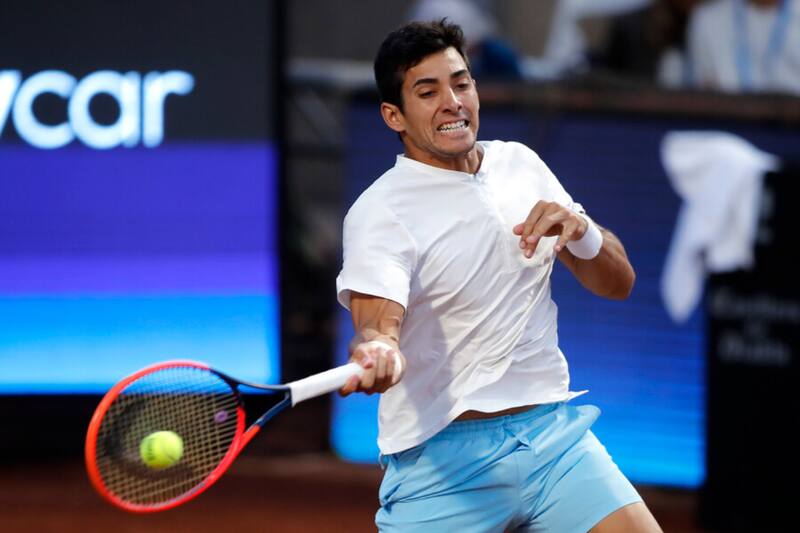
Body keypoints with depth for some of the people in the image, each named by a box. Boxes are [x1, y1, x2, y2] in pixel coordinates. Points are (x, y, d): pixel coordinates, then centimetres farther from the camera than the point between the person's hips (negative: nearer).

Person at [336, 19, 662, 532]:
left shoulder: (520, 164, 9)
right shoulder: (379, 212, -9)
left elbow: (617, 283, 13)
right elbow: (377, 320, -26)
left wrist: (581, 232, -9)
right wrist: (378, 354, -50)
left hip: (554, 433, 4)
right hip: (442, 459, -4)